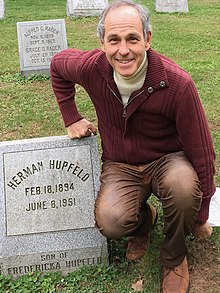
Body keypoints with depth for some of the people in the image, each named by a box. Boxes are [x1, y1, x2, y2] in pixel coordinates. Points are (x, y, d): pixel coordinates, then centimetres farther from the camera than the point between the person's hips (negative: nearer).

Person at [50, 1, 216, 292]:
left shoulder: (177, 83, -25)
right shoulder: (91, 68, -18)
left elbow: (202, 153, -17)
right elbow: (58, 64, 9)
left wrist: (201, 216, -9)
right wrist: (72, 118, 4)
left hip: (167, 160, -1)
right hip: (120, 166, 2)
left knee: (183, 183, -38)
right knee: (110, 223, -28)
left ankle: (174, 258, -5)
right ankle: (144, 219, 13)